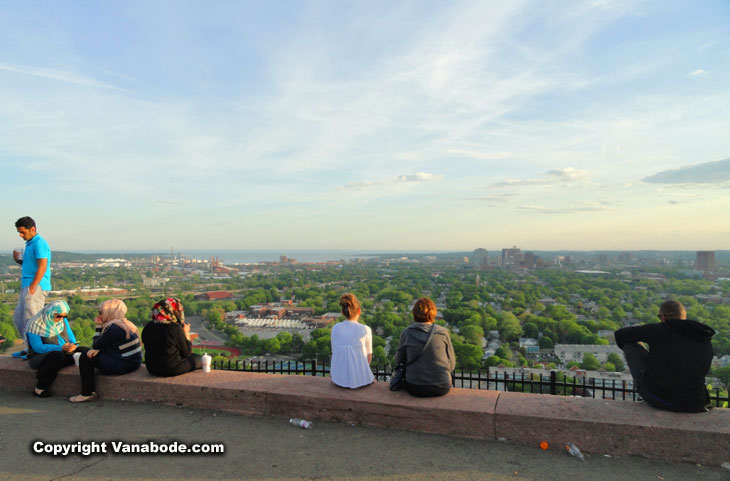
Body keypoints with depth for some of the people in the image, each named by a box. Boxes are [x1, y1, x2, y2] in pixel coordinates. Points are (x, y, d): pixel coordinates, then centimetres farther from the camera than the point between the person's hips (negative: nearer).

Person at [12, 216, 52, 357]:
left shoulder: (39, 243, -13)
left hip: (36, 287, -10)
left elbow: (42, 267, -20)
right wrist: (18, 260, 7)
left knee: (31, 319, -6)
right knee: (18, 318, 14)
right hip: (27, 286, 10)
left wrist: (32, 287, -21)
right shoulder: (30, 243, 18)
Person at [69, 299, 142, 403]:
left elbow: (96, 346, -8)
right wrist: (100, 325, 10)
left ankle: (87, 394, 4)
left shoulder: (114, 328, -19)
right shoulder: (125, 324, 12)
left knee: (85, 358, -1)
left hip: (124, 365, -10)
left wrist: (99, 326, 5)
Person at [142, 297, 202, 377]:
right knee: (200, 359, 15)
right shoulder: (175, 328, -21)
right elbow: (187, 353, -10)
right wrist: (186, 333, 3)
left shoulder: (148, 327, -2)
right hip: (172, 370, -7)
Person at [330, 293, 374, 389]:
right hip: (360, 380, -2)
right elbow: (369, 357, 0)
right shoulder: (365, 330, -11)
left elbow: (334, 352, 6)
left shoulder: (335, 328, -5)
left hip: (338, 379, 2)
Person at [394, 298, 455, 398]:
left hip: (415, 389, 0)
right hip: (442, 388, 0)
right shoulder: (443, 333, -6)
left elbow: (399, 361, 5)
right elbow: (451, 364, 0)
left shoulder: (406, 333, -6)